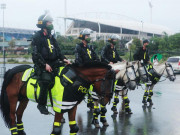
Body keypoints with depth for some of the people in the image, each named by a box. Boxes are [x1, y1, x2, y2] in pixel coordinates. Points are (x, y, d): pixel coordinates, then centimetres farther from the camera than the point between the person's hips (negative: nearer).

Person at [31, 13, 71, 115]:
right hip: (41, 65, -7)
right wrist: (44, 65, -19)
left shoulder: (51, 37, 19)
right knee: (46, 79, -31)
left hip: (54, 63, 7)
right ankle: (41, 104, -17)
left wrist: (64, 59, 2)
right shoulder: (37, 37, -3)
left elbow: (58, 51, 21)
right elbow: (36, 54, -10)